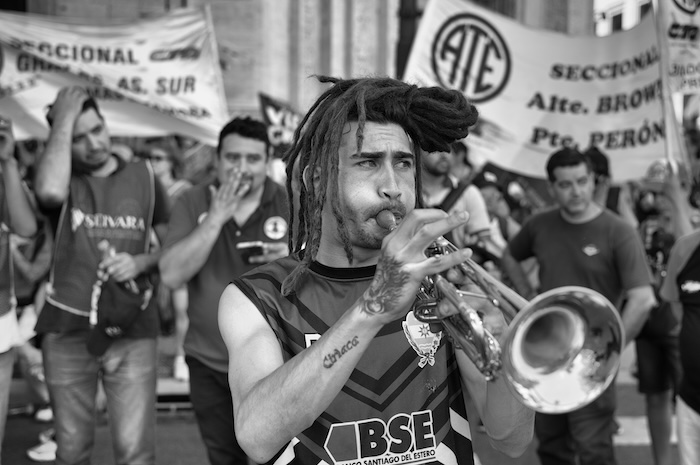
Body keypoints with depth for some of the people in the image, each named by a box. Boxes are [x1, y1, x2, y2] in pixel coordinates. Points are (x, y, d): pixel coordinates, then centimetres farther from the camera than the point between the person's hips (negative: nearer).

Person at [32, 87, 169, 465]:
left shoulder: (143, 176, 5)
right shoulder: (62, 177, 0)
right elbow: (49, 192, -27)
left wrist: (141, 262, -9)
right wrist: (63, 119, -17)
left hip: (131, 331, 0)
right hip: (67, 331, 0)